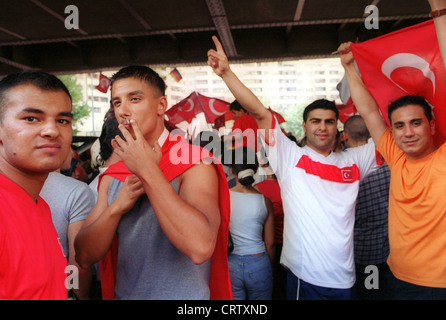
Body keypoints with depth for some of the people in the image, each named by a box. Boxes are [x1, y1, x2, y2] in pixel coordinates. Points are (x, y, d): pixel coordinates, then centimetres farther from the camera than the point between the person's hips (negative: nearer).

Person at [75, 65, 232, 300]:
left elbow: (200, 247, -33)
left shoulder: (194, 163, -18)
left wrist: (148, 171, -27)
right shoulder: (112, 177, 0)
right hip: (123, 293, 5)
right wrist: (116, 207, -19)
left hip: (184, 294, -5)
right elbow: (84, 256, -2)